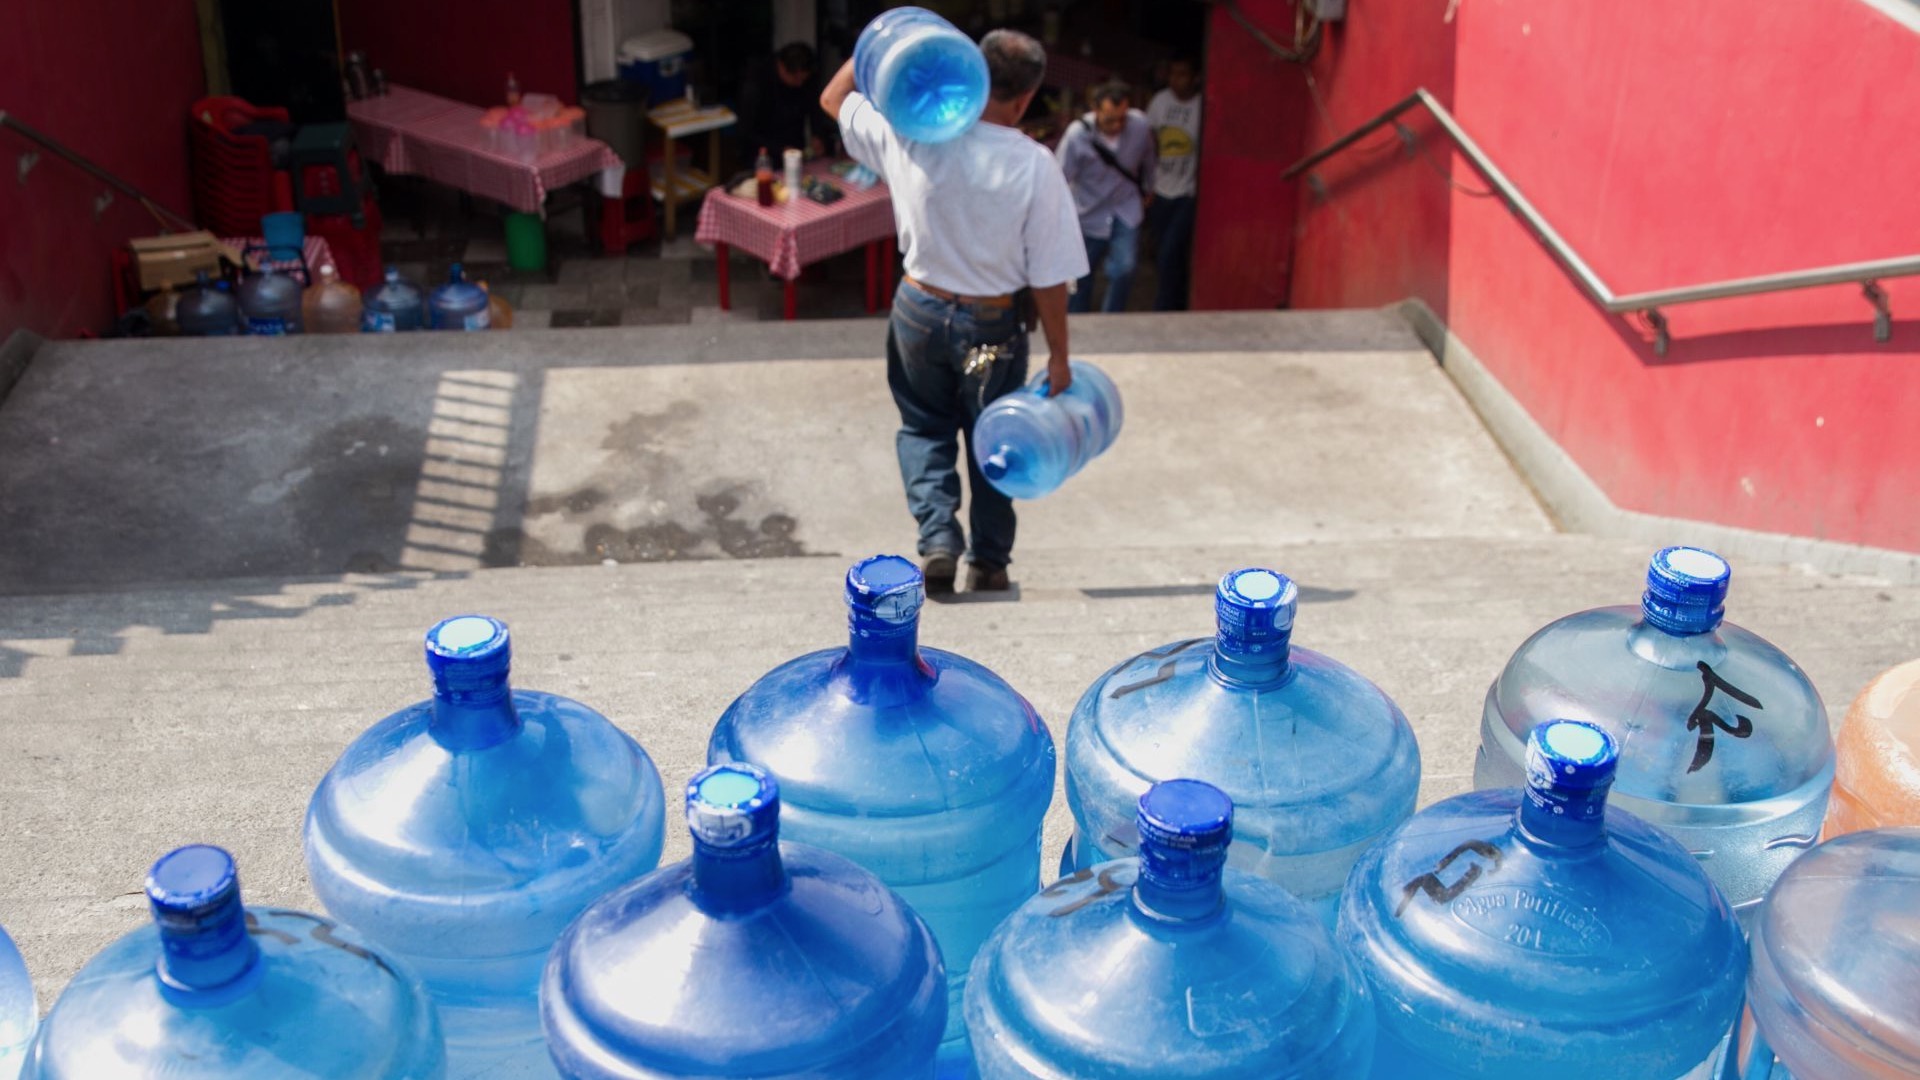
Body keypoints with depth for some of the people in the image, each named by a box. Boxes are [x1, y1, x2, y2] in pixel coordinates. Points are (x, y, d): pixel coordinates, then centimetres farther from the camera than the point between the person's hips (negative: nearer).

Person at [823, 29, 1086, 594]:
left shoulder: (910, 134, -14)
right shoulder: (1035, 166, -19)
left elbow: (834, 98, 5)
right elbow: (1049, 276, -14)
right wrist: (1059, 356, -4)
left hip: (920, 309, 2)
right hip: (994, 325, -2)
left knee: (924, 427, 21)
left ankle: (938, 537, 3)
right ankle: (988, 561, 26)